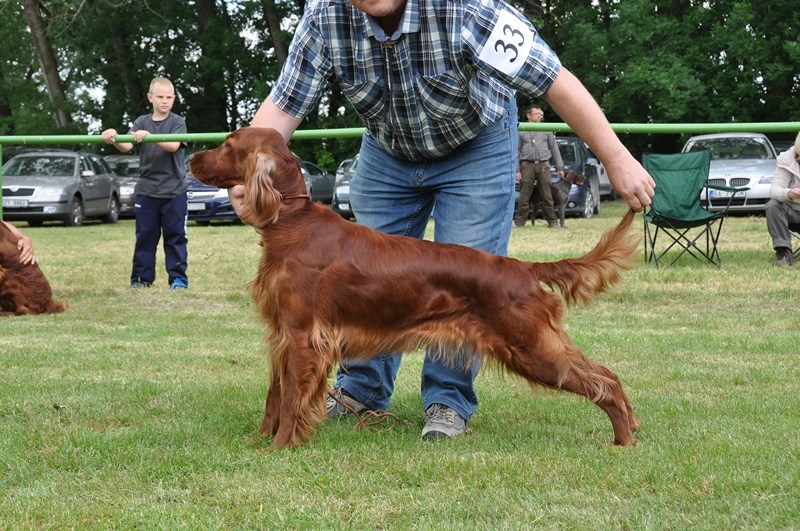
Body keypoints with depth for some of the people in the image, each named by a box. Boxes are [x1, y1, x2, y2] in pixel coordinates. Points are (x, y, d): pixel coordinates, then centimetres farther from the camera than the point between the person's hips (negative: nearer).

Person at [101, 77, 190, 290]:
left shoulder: (178, 122, -1)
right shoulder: (142, 122, 7)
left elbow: (173, 146, -19)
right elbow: (127, 146, -7)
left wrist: (149, 136, -35)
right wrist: (114, 139, -30)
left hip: (174, 190, -2)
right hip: (146, 189, 2)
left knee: (175, 234, 1)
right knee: (145, 235, 5)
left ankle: (178, 277, 6)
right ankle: (142, 277, 10)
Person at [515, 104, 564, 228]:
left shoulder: (546, 130, 15)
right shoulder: (521, 131, 8)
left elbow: (554, 149, 16)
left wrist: (559, 167, 10)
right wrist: (517, 170, -3)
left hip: (543, 165, 2)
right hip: (527, 165, -1)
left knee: (547, 195, 0)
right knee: (524, 196, -4)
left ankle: (552, 221, 5)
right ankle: (519, 221, 1)